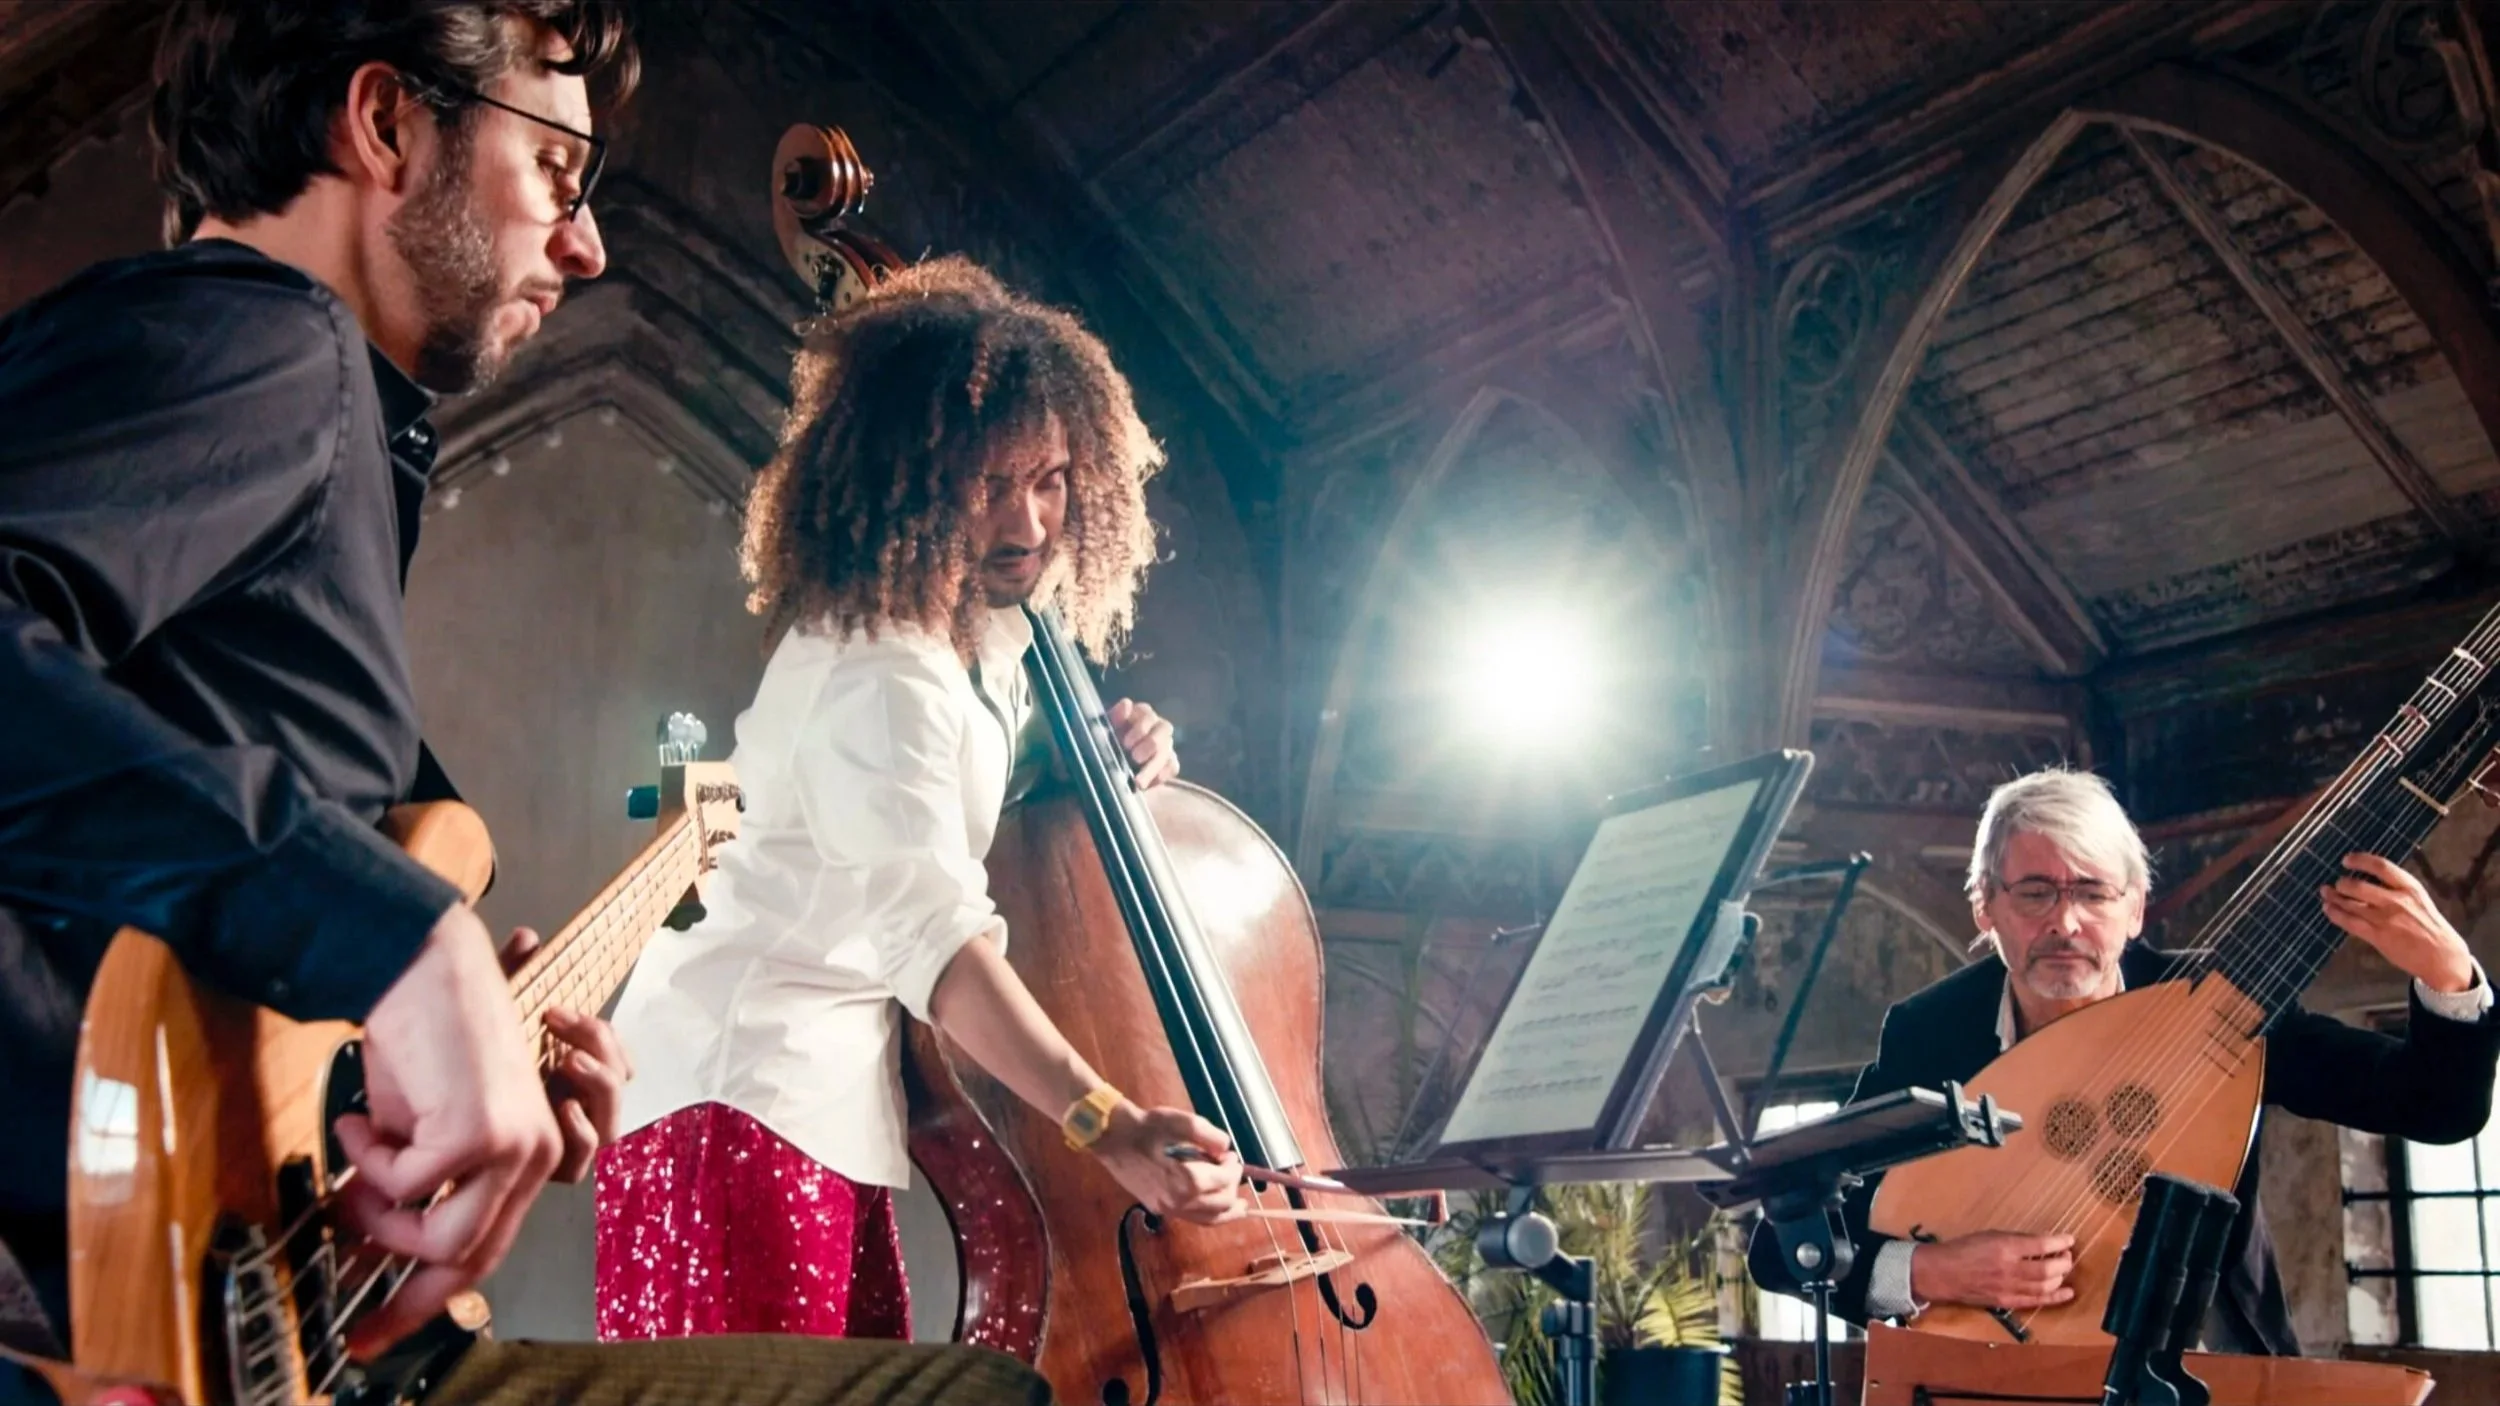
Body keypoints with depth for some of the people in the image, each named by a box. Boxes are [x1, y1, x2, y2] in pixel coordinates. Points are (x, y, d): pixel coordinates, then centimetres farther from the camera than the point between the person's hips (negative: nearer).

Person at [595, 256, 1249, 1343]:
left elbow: (969, 834, 22)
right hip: (750, 1084, -9)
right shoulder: (875, 674, -22)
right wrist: (1104, 1123, -43)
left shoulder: (989, 639, 8)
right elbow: (931, 928, -34)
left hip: (828, 1091, 9)